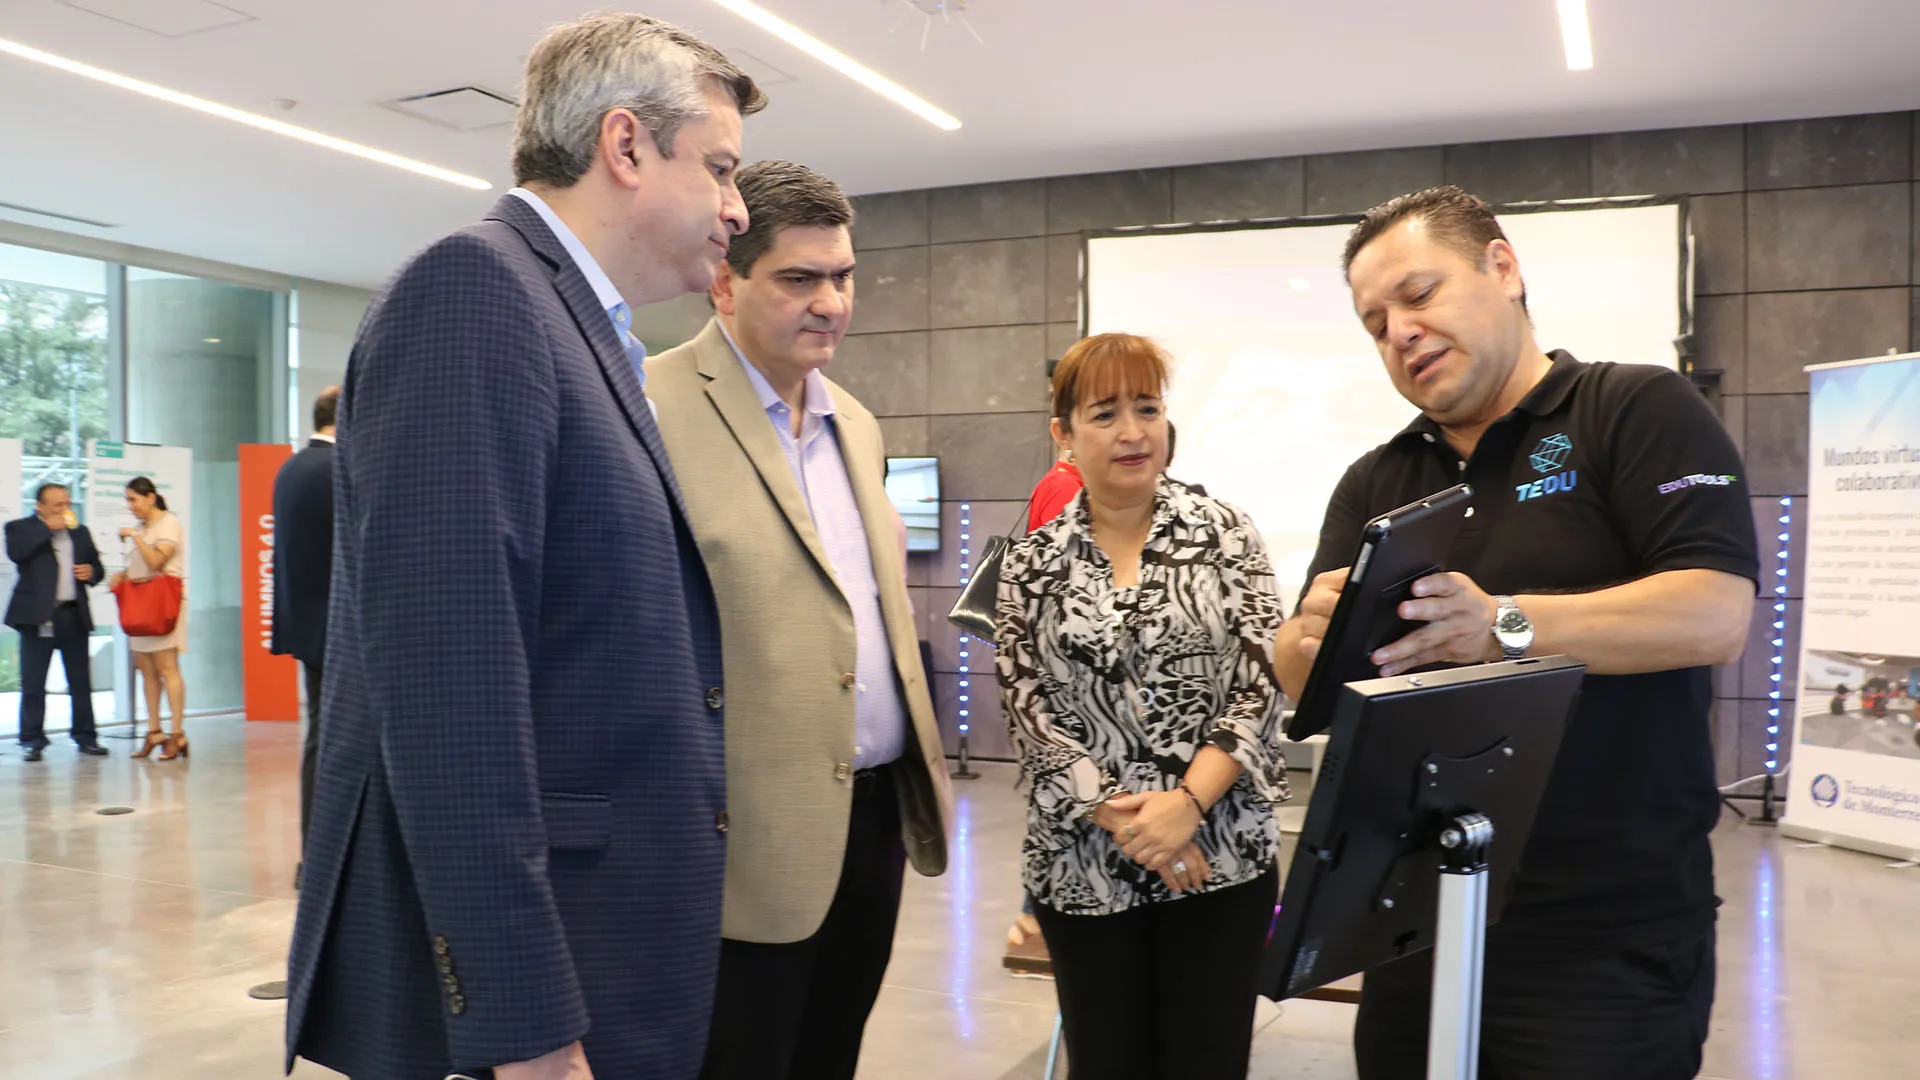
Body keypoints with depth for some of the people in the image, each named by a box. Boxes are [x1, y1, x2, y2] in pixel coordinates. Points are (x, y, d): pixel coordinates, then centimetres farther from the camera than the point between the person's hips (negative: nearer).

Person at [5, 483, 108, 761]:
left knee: (81, 681, 6)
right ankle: (32, 740, 8)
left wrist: (91, 571, -2)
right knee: (33, 683, 0)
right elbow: (16, 552, -18)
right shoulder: (20, 528, 3)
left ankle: (85, 737, 13)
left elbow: (96, 566, 21)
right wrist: (49, 528, -16)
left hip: (74, 615, 4)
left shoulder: (80, 532, 17)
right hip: (38, 616, -4)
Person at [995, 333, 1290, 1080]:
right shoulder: (1030, 565, 3)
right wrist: (1119, 818, -13)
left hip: (1221, 852, -1)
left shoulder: (1225, 533, 0)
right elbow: (1029, 712, -1)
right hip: (1085, 864, 1)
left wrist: (1185, 804, -16)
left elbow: (1261, 681, -5)